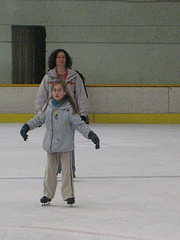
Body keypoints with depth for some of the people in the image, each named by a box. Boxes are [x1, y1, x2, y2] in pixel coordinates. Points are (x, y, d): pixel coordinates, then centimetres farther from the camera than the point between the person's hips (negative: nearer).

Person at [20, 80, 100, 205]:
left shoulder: (69, 108, -10)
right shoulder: (48, 106, 3)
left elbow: (79, 124, -9)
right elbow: (38, 119, 16)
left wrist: (90, 134, -18)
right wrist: (27, 126, 10)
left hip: (65, 146, -4)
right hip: (50, 145, 4)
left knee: (67, 169, -1)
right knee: (50, 169, 11)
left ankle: (69, 195, 8)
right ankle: (48, 194, 21)